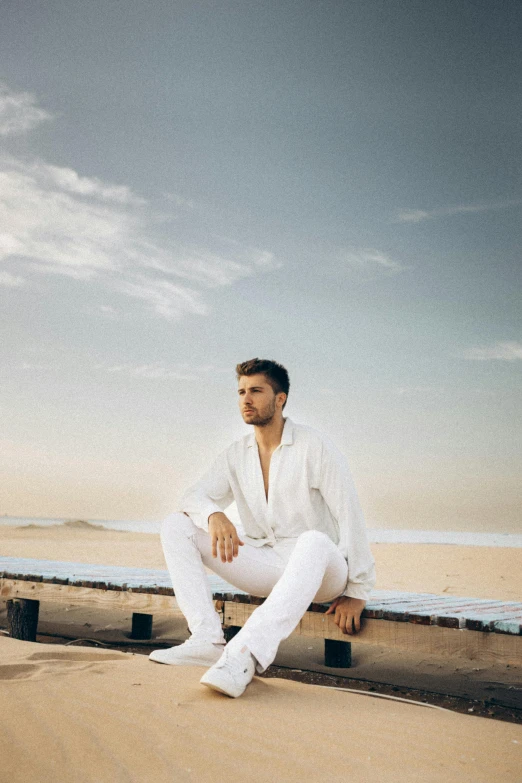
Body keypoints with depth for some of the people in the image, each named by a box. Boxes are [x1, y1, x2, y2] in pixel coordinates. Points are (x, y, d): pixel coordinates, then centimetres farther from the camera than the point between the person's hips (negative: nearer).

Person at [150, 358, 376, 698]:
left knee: (314, 542, -41)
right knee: (176, 526, -8)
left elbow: (350, 514, -10)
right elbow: (195, 497, -1)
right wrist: (214, 516, -27)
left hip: (320, 569, -5)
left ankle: (245, 655, -50)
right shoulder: (236, 455, 8)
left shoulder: (314, 446, -8)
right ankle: (208, 638, -23)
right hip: (264, 565, 5)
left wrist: (357, 591, -13)